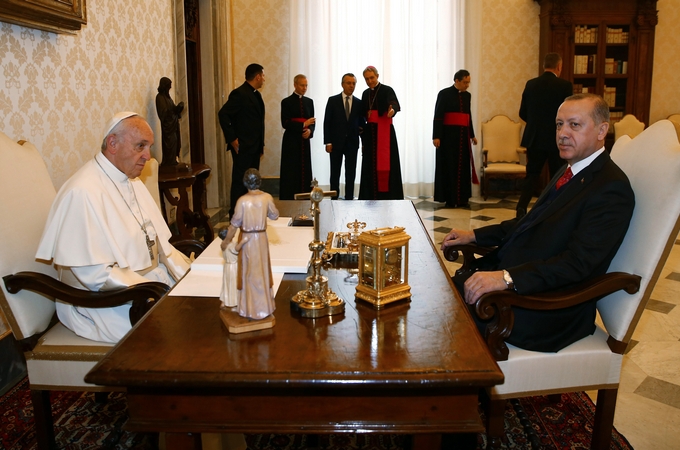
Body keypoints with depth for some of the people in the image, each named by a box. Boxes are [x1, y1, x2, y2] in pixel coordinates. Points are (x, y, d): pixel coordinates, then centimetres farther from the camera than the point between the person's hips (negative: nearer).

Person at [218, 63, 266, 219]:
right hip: (242, 147, -9)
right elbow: (223, 114, -19)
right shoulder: (239, 94, -13)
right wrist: (231, 138, -18)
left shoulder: (256, 94, 15)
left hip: (254, 147, 9)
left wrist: (261, 144, 16)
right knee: (240, 181, -3)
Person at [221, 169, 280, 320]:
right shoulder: (267, 197, -9)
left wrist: (226, 241, 0)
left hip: (247, 239, -3)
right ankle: (265, 306, 28)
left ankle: (250, 308, 18)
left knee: (249, 273, 9)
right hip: (262, 238, 3)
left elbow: (235, 224, -12)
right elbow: (275, 215, 5)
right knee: (262, 271, 17)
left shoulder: (242, 200, -19)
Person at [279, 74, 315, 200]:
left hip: (305, 141, 4)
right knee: (290, 174, -4)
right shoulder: (286, 102, -1)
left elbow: (312, 122, 14)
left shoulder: (309, 101, 13)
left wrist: (310, 130, -8)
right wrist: (303, 125, -15)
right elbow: (285, 123, -9)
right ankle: (288, 200, 1)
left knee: (305, 172, 2)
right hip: (291, 142, -4)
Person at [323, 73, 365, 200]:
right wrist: (328, 142, -7)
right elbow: (327, 122, -1)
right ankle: (334, 199, 10)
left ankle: (349, 199, 10)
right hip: (336, 142, -2)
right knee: (335, 174, 3)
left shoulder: (359, 103, 7)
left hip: (352, 143, 2)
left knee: (351, 174, 4)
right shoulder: (333, 100, 1)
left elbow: (362, 122, 13)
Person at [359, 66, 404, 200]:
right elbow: (363, 116, 14)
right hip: (370, 132, 5)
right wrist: (363, 138, 9)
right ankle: (371, 197, 8)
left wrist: (392, 110, -47)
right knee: (371, 165, 4)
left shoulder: (387, 90, -3)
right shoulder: (365, 94, 14)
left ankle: (388, 196, -4)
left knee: (386, 164, -8)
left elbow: (394, 103, -22)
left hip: (385, 133, -5)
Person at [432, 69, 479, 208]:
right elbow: (438, 116, -9)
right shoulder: (444, 94, -5)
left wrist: (472, 135, 19)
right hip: (448, 135, -6)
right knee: (449, 166, -1)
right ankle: (449, 199, 5)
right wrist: (436, 136, -16)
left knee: (463, 166, 6)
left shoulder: (467, 95, 12)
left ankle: (461, 198, 13)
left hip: (463, 135, 6)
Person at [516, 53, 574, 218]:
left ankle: (522, 206, -5)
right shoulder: (565, 85, -10)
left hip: (534, 138, 3)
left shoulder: (531, 84, 0)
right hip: (557, 139, -3)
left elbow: (523, 113, 4)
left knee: (532, 175, 11)